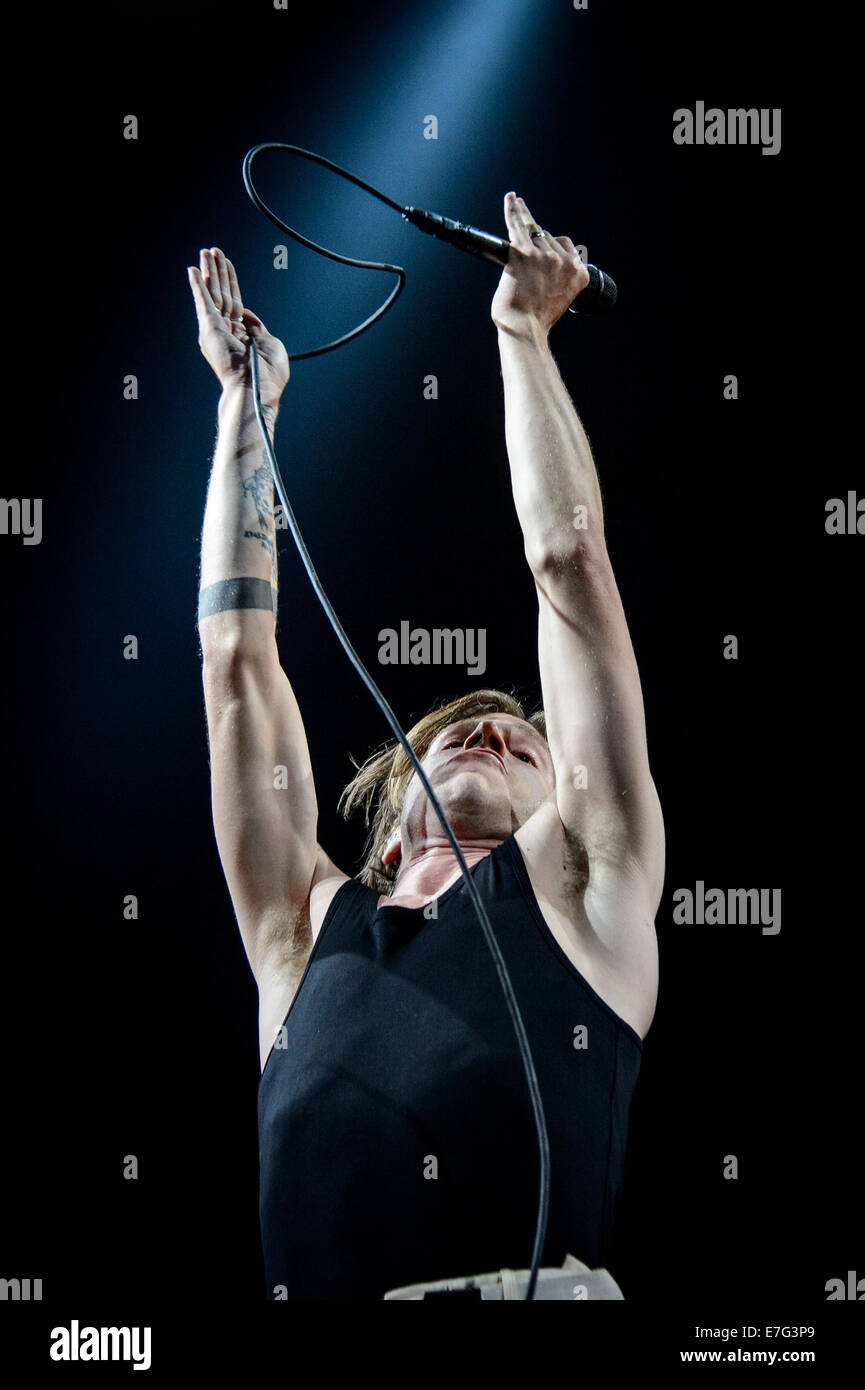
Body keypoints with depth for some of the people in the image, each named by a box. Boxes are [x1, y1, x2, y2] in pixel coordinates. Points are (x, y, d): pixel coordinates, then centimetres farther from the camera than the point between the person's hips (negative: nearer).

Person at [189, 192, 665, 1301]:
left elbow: (570, 563, 18)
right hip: (316, 1290, 1)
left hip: (537, 1293, -1)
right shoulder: (308, 927, 24)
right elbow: (236, 658, 27)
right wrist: (245, 404, 35)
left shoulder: (577, 885, 18)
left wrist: (524, 331, 26)